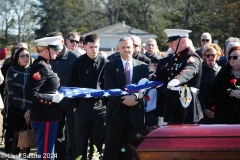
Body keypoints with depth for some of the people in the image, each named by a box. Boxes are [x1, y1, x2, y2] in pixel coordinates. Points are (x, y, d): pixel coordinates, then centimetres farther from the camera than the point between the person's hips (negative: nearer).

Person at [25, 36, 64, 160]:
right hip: (45, 117, -10)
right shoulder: (41, 67, -18)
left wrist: (56, 94, 9)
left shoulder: (44, 65, 12)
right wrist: (52, 98, -18)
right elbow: (30, 94, -26)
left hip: (47, 116, 10)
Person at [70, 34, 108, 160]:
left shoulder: (104, 62, 3)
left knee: (97, 141, 6)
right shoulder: (79, 62, 1)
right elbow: (73, 85, 2)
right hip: (82, 107, 0)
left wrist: (107, 104, -3)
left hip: (100, 107, 0)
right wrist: (75, 105, -2)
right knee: (81, 141, 4)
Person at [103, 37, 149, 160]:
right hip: (116, 112, -1)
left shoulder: (143, 66, 8)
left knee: (133, 150, 7)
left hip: (135, 113, 1)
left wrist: (135, 96, -22)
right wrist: (123, 99, -19)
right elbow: (109, 88, -6)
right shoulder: (110, 66, 4)